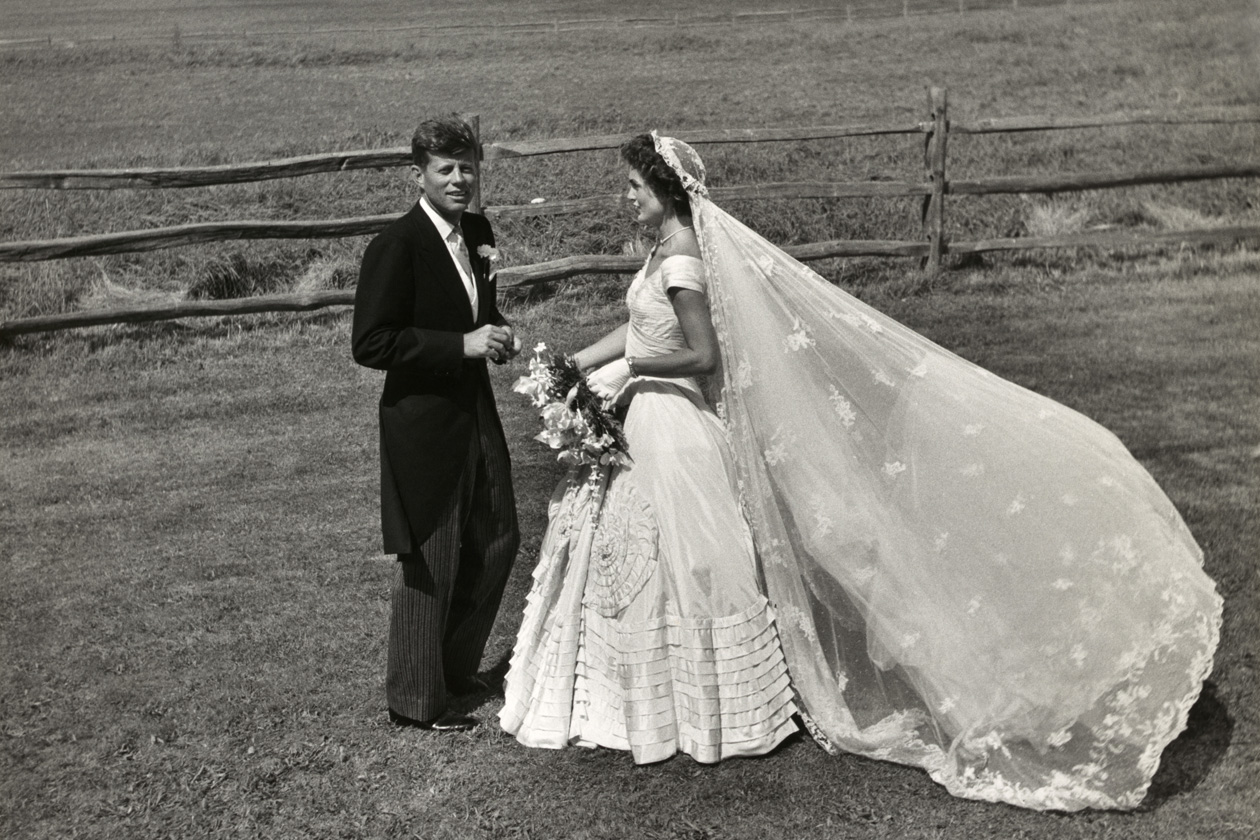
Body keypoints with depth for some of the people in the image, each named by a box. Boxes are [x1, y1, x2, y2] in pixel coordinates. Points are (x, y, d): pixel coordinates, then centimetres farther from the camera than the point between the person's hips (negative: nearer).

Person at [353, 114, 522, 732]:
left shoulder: (478, 233, 7)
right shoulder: (395, 246, -18)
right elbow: (370, 344, -21)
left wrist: (498, 334, -2)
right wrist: (463, 344, -24)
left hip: (475, 412, 8)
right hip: (423, 422, -8)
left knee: (498, 541, 18)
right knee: (430, 564, 3)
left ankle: (455, 667, 38)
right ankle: (415, 699, 22)